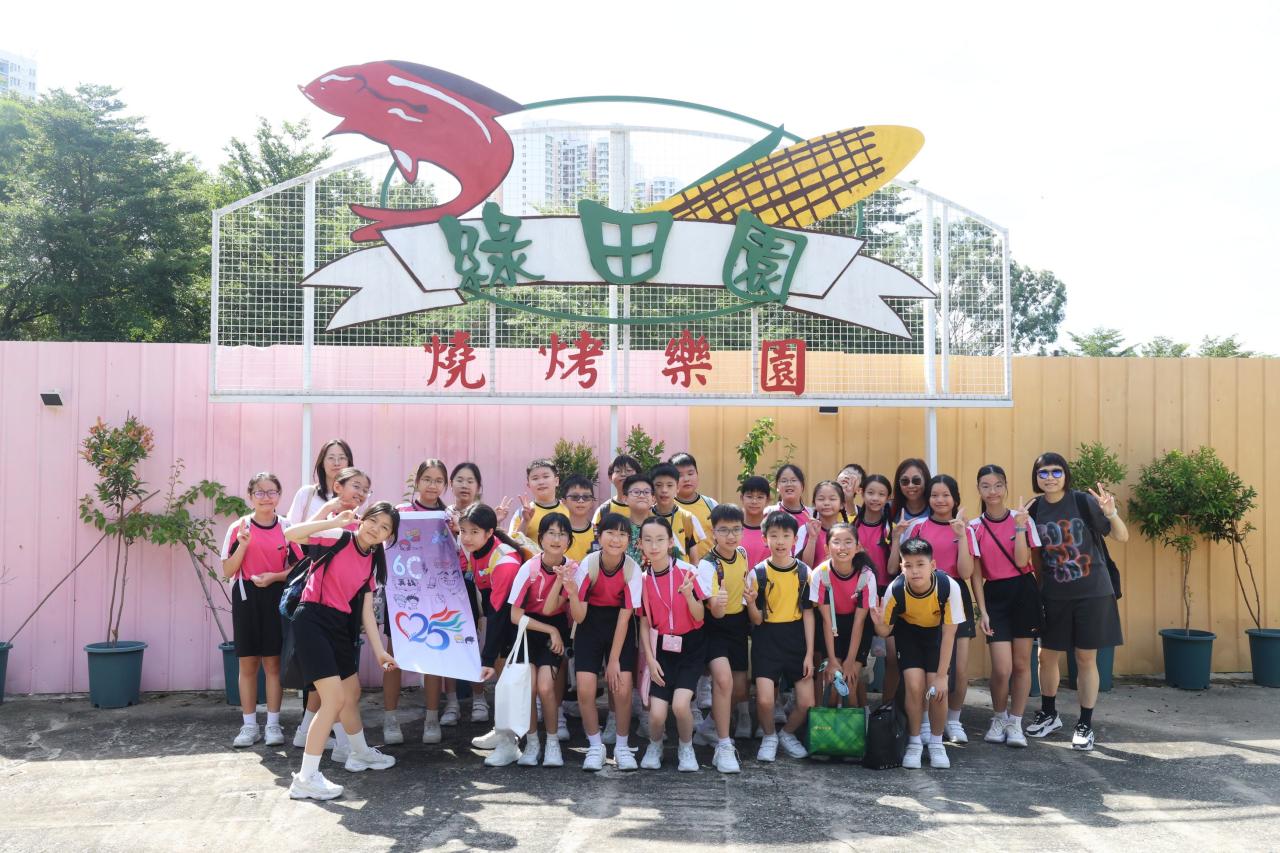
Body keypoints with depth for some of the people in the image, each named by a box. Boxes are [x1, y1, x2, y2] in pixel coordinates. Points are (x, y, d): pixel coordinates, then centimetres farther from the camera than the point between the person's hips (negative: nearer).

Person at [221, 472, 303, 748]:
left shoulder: (287, 528, 2)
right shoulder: (239, 528, 0)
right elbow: (227, 571, -3)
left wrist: (275, 576, -13)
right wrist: (243, 544, -17)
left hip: (276, 598, 0)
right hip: (246, 598, 0)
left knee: (273, 662, 3)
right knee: (247, 663, 5)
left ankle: (273, 724, 12)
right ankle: (249, 726, 15)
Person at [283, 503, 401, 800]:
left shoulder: (372, 563, 10)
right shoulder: (338, 540, -7)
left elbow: (366, 611, 9)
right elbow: (290, 534, -22)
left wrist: (379, 650, 4)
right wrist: (335, 522, -23)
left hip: (340, 627, 8)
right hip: (312, 622, -8)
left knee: (352, 694, 21)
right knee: (334, 698, -15)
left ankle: (360, 753, 45)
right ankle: (306, 779, -8)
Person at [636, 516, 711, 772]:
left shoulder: (686, 572, -11)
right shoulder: (642, 578, -3)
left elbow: (699, 618, -8)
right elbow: (644, 624, 4)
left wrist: (688, 595, -26)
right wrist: (650, 658, -5)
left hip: (691, 646, -2)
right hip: (662, 648, 2)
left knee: (680, 704, -20)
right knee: (657, 712, -11)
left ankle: (686, 748, 11)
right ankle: (654, 746, 23)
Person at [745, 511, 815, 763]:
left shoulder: (804, 572, 0)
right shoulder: (758, 573, -5)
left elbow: (808, 614, 3)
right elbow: (757, 620, -3)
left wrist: (809, 654, -1)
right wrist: (751, 604, -25)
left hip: (797, 641, 2)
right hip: (767, 641, -2)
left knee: (807, 703, -3)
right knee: (764, 700, -16)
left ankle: (788, 733, 28)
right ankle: (769, 736, 16)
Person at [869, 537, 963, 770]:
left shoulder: (948, 586, -33)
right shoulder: (895, 589, -30)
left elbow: (949, 633, -22)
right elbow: (886, 631, -16)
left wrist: (941, 676, -21)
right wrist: (879, 624, -41)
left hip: (937, 632, 0)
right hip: (908, 632, 0)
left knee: (938, 690, -13)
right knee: (915, 685, -15)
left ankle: (936, 743, 12)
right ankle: (914, 743, 6)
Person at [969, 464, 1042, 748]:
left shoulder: (1021, 519, 0)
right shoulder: (975, 528, 1)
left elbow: (1021, 562, -11)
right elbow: (975, 574, 1)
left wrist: (1019, 524, -15)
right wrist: (982, 611, -6)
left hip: (1024, 593, 1)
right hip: (994, 596, 0)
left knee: (1021, 663, 5)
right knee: (1002, 668, -8)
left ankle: (1015, 723, 20)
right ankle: (998, 719, 17)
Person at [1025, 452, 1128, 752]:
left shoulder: (1083, 501, -11)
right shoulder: (1035, 509, 0)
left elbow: (1123, 537, -10)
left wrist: (1110, 513, -26)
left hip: (1092, 593, -3)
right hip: (1054, 596, 3)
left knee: (1086, 659, 4)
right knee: (1047, 656, 11)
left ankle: (1085, 725, 18)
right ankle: (1049, 715, 32)